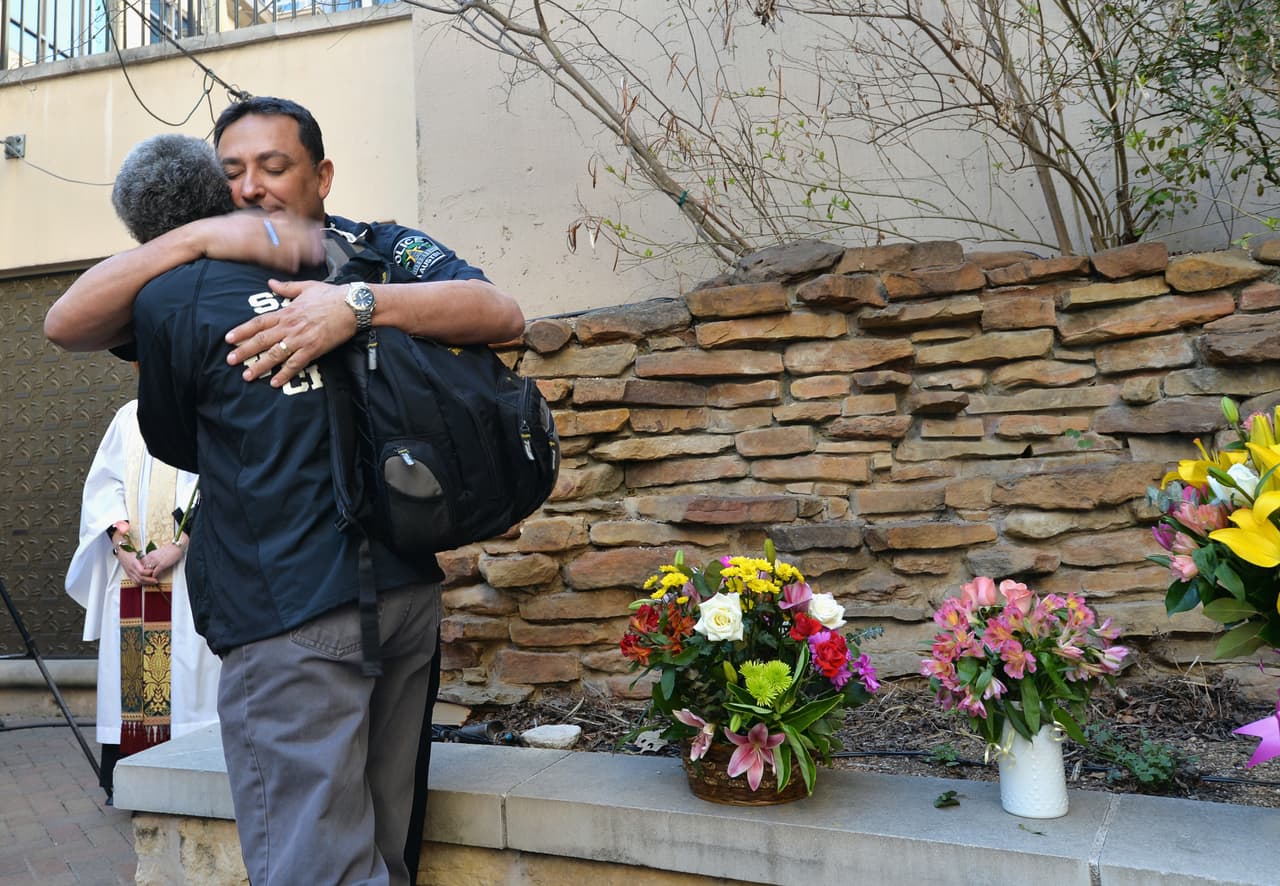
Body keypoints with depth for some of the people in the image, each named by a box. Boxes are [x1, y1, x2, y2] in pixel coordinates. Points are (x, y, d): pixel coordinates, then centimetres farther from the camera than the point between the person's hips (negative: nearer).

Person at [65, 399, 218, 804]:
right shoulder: (130, 415, 18)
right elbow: (103, 483, 11)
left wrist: (177, 546, -18)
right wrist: (123, 548, -5)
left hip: (189, 570, -4)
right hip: (131, 570, 4)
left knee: (187, 663, -6)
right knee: (127, 665, 1)